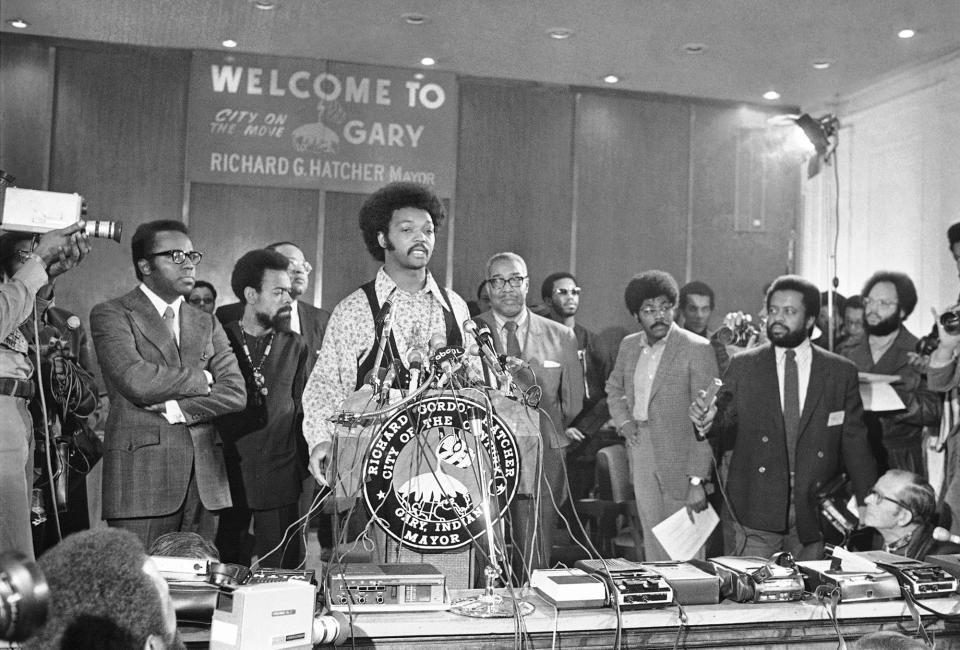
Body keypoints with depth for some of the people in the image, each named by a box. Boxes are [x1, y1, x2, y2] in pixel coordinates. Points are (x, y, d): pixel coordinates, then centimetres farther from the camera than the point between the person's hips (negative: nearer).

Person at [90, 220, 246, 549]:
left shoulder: (207, 323, 17)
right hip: (142, 469, -4)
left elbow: (236, 392, 5)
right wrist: (200, 378, -1)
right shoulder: (111, 314, 2)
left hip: (204, 477, 5)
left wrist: (176, 408, -9)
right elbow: (136, 381, -15)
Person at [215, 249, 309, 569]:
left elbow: (302, 410, 11)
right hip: (229, 475, -1)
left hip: (281, 479, 1)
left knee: (281, 572, 4)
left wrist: (304, 468, 4)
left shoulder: (294, 346, 8)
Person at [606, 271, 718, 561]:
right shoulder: (628, 346, 8)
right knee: (652, 545, 12)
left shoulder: (697, 349, -11)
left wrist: (697, 479, -18)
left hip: (680, 460, -5)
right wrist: (623, 421, 8)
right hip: (641, 457, 6)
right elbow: (613, 388, 28)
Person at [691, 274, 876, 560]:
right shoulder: (742, 366, 4)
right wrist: (708, 421, -18)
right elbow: (727, 430, 5)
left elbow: (855, 443, 5)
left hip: (814, 514, 0)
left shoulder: (841, 372, 5)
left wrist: (869, 509, 1)